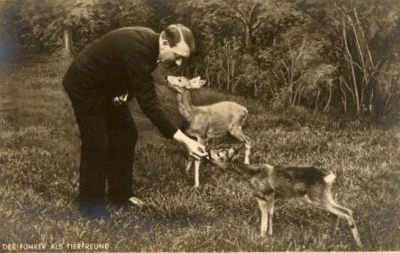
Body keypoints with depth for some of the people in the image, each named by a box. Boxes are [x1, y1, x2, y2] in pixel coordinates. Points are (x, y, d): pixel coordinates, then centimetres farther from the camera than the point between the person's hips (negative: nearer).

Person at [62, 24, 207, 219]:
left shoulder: (151, 44, -9)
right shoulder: (138, 48, -37)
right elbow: (149, 103, -37)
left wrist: (127, 92, -14)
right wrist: (183, 139, -39)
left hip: (105, 84, 9)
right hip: (84, 85, -9)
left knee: (125, 133, 8)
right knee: (97, 144, -9)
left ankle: (121, 195, 21)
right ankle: (91, 207, 6)